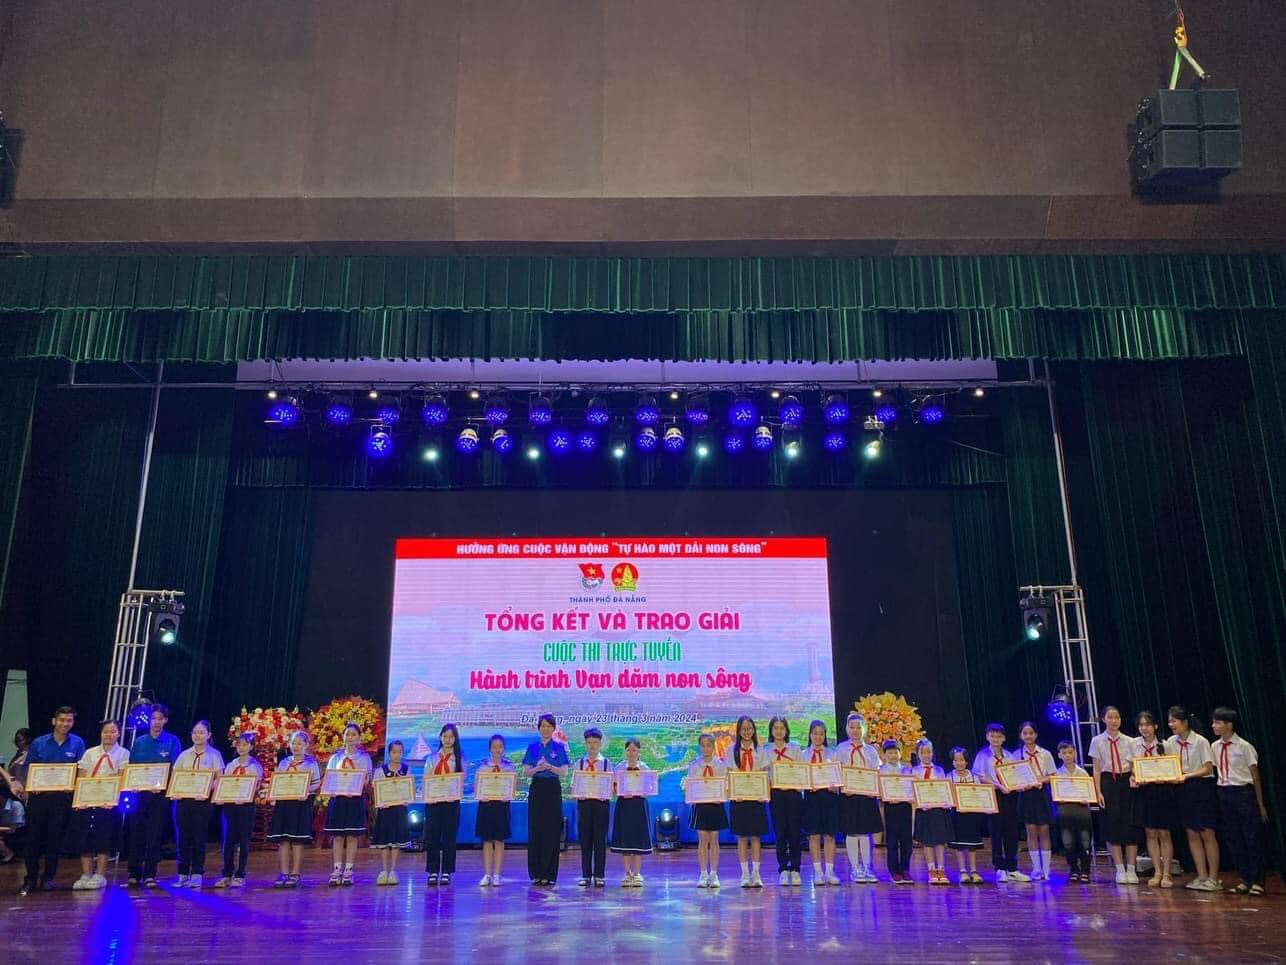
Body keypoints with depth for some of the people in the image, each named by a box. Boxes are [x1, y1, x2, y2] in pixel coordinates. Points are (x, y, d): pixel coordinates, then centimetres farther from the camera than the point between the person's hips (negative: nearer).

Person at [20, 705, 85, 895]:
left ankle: (48, 878, 15)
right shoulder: (38, 743, 6)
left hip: (62, 796, -1)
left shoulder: (77, 744, 3)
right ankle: (30, 879, 13)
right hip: (38, 796, 1)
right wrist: (29, 789, -8)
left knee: (55, 838, 3)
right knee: (33, 837, 2)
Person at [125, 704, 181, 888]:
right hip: (140, 793, 2)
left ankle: (149, 875, 6)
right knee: (137, 833, 4)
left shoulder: (172, 741, 2)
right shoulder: (139, 742, 10)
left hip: (161, 795, -2)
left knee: (155, 834, -1)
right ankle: (134, 874, 13)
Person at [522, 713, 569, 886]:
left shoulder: (559, 747, 3)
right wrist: (537, 768, -17)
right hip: (536, 789, 2)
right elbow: (525, 772, 3)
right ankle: (536, 873, 9)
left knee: (552, 831, -2)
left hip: (553, 790, -2)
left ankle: (549, 874, 5)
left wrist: (549, 767, -21)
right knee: (535, 830, 1)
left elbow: (564, 771, -4)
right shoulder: (532, 747, 8)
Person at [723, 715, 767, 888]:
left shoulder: (760, 750, 5)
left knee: (755, 836, 1)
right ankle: (745, 874, 8)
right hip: (738, 797, 0)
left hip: (756, 797, 0)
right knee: (742, 836, 2)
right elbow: (729, 774, 2)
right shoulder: (731, 749, 4)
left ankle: (756, 874, 7)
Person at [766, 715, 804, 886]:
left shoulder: (795, 748, 9)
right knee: (780, 832, 1)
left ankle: (795, 870, 7)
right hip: (776, 793, 0)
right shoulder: (766, 750, 8)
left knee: (794, 832, 0)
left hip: (793, 793, 0)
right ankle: (783, 870, 9)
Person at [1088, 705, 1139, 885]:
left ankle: (1131, 869, 9)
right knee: (1112, 825, -1)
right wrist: (1098, 791, -5)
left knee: (1130, 824, -1)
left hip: (1126, 782, 1)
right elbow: (1096, 769, 1)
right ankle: (1120, 870, 7)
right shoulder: (1097, 741, 2)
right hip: (1108, 782, -1)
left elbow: (1134, 766, 6)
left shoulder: (1128, 741, 5)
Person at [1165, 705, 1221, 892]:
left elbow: (1208, 768, -14)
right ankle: (1202, 876, 14)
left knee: (1207, 834, -2)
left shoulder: (1200, 741, -12)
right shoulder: (1170, 742, 3)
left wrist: (1187, 775, -22)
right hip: (1184, 790, 5)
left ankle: (1213, 879, 6)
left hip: (1202, 787, -5)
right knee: (1192, 834, 7)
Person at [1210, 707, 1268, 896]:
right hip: (1224, 794, 5)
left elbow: (1255, 775, -5)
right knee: (1232, 838, 8)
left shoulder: (1244, 746, -9)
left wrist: (1260, 804, -3)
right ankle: (1245, 880, 19)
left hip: (1244, 793, -5)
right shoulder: (1215, 747, 6)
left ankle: (1257, 881, 13)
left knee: (1251, 837, 1)